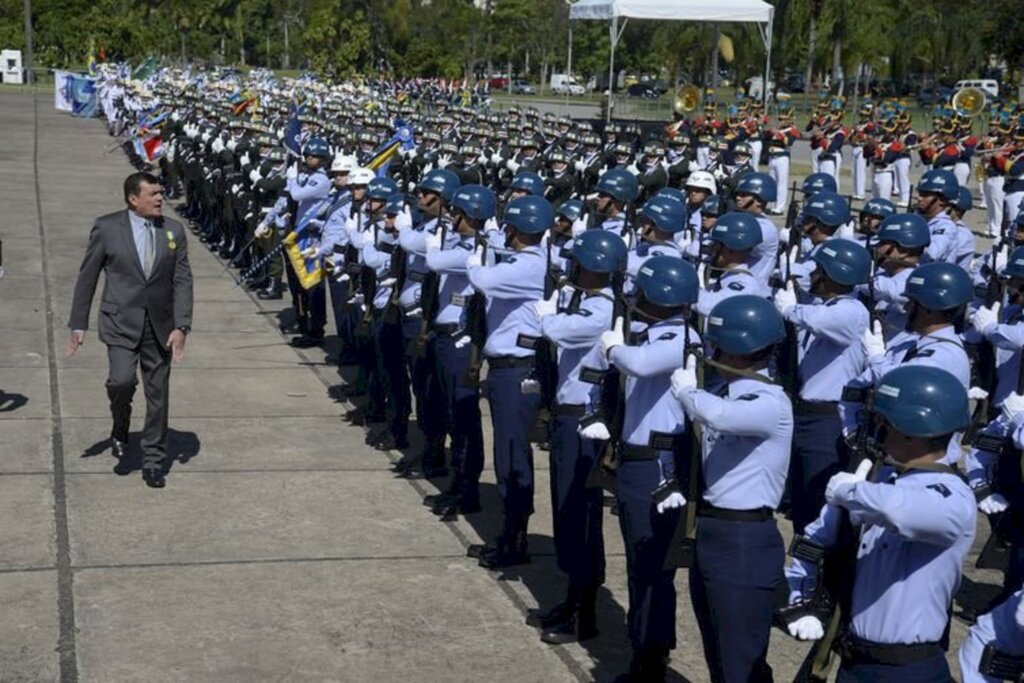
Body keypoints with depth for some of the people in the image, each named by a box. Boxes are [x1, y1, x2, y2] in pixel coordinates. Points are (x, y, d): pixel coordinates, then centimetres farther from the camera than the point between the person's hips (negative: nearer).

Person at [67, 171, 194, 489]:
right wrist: (78, 325, 0)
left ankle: (153, 462, 19)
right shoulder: (107, 228, -2)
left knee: (158, 394, 6)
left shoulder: (173, 230, 4)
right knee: (122, 380, -22)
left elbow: (183, 281, 2)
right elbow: (87, 278, 2)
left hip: (160, 326, 3)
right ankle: (120, 430, 10)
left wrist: (181, 326, -8)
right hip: (121, 323, -3)